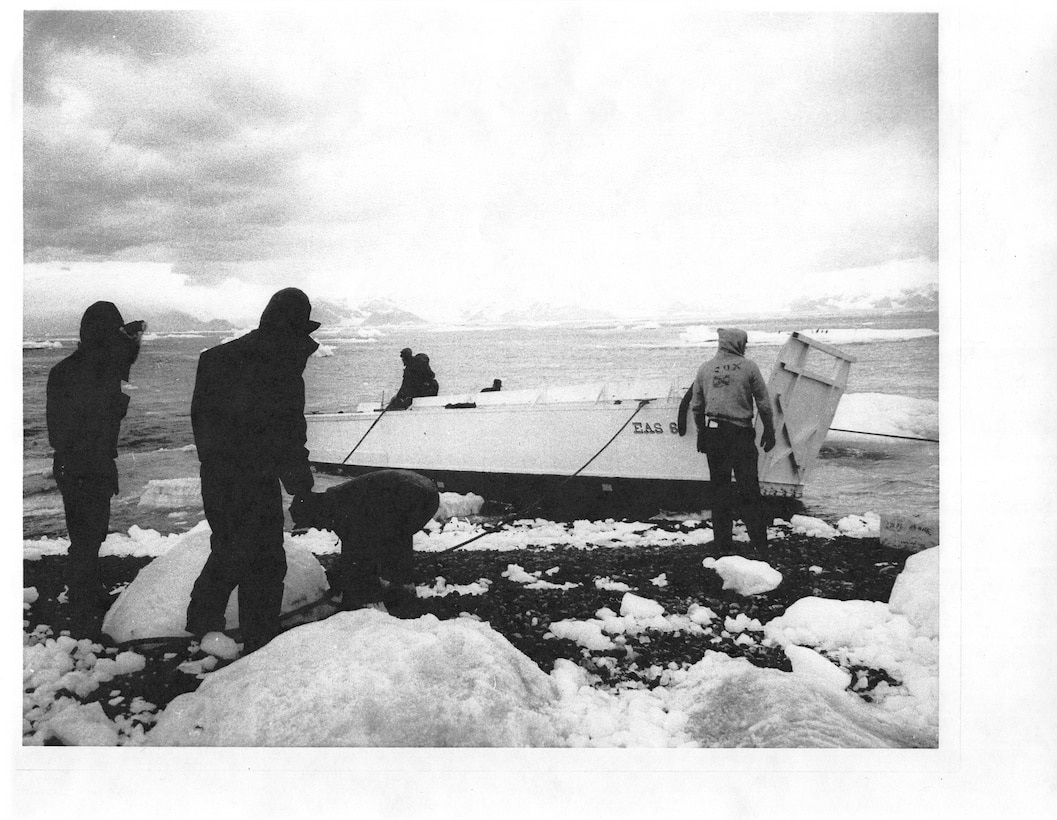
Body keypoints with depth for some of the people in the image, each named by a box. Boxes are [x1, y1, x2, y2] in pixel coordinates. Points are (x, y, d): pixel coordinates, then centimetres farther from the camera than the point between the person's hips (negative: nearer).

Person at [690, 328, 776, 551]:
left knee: (719, 487, 10)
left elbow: (696, 406, 10)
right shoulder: (748, 367, -3)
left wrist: (701, 433, 21)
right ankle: (758, 540, 9)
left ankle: (722, 540, 13)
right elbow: (764, 404, -1)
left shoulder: (705, 368, 6)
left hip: (713, 431, 2)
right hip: (741, 432, -2)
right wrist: (769, 432, 9)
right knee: (748, 487, 5)